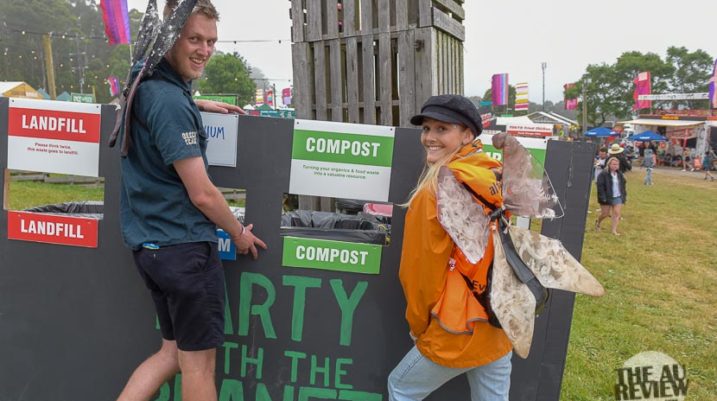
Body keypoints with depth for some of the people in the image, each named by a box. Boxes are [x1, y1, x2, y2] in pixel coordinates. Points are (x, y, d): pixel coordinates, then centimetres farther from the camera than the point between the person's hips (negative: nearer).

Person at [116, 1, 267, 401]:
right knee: (199, 364, 7)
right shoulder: (171, 101, -19)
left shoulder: (143, 84, 8)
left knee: (174, 352, 21)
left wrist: (200, 105, 22)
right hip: (184, 247, -9)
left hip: (151, 243, 9)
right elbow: (202, 194, -19)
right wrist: (239, 233, -2)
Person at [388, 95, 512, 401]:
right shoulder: (499, 180, 1)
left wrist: (419, 325, 0)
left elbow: (422, 268, -14)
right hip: (501, 325, 6)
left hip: (456, 332, -6)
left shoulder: (435, 190, -19)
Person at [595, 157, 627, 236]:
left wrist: (624, 195, 12)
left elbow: (623, 185, 19)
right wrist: (603, 197, -20)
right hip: (607, 198, -5)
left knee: (617, 213, -4)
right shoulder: (603, 174, -12)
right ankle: (598, 222, 35)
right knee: (605, 214, 5)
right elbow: (600, 186, -16)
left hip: (618, 197, 5)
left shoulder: (620, 174, 9)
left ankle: (614, 230, 0)